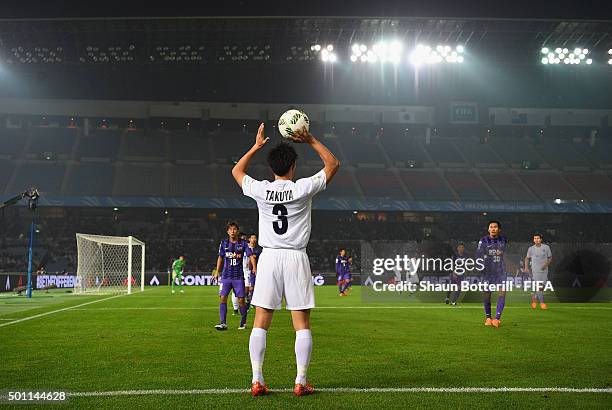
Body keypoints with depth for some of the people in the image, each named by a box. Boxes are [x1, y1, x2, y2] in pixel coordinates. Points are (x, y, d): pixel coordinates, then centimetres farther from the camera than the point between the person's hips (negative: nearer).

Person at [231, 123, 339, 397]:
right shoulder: (303, 189, -6)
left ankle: (257, 380, 2)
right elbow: (333, 164, 10)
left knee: (260, 323, 5)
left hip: (268, 258, 2)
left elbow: (237, 171, 21)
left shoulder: (260, 190, -1)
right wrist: (311, 141, 11)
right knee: (302, 325, 4)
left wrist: (256, 147, 24)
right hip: (296, 259, -2)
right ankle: (301, 382, 4)